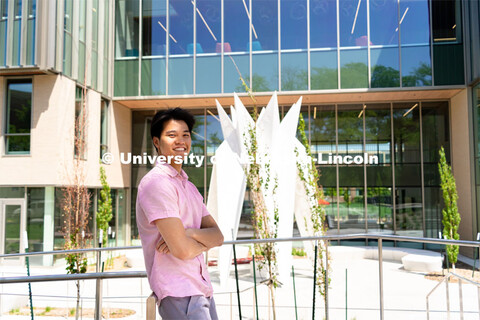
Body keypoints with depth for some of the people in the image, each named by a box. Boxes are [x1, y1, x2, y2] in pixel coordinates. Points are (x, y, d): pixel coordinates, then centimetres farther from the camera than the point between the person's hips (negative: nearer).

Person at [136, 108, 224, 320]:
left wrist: (189, 233, -13)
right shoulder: (156, 183, -13)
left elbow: (218, 236, 6)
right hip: (179, 293, -8)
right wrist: (205, 241, 1)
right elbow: (182, 250, -20)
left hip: (202, 289, 8)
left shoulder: (189, 187, 15)